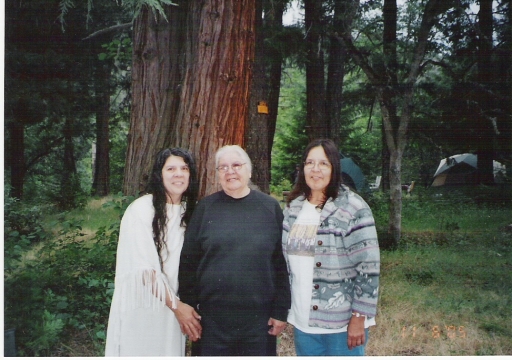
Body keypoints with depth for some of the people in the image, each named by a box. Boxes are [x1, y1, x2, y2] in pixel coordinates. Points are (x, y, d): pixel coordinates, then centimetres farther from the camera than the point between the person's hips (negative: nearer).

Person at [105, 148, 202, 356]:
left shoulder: (191, 212, 3)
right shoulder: (140, 210, -14)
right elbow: (143, 269, -16)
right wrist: (176, 304, -14)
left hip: (172, 307, 5)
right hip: (140, 307, -5)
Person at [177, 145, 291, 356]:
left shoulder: (270, 207, 1)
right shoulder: (206, 207, 3)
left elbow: (282, 263, 1)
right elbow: (189, 260, 3)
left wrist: (281, 311, -2)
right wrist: (187, 306, -1)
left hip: (259, 317, 0)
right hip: (212, 317, 0)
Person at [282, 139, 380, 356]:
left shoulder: (353, 209, -12)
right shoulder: (293, 208, 5)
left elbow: (368, 267, -13)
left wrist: (359, 317, -14)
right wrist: (286, 311, 13)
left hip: (342, 324, -5)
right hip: (302, 321, 5)